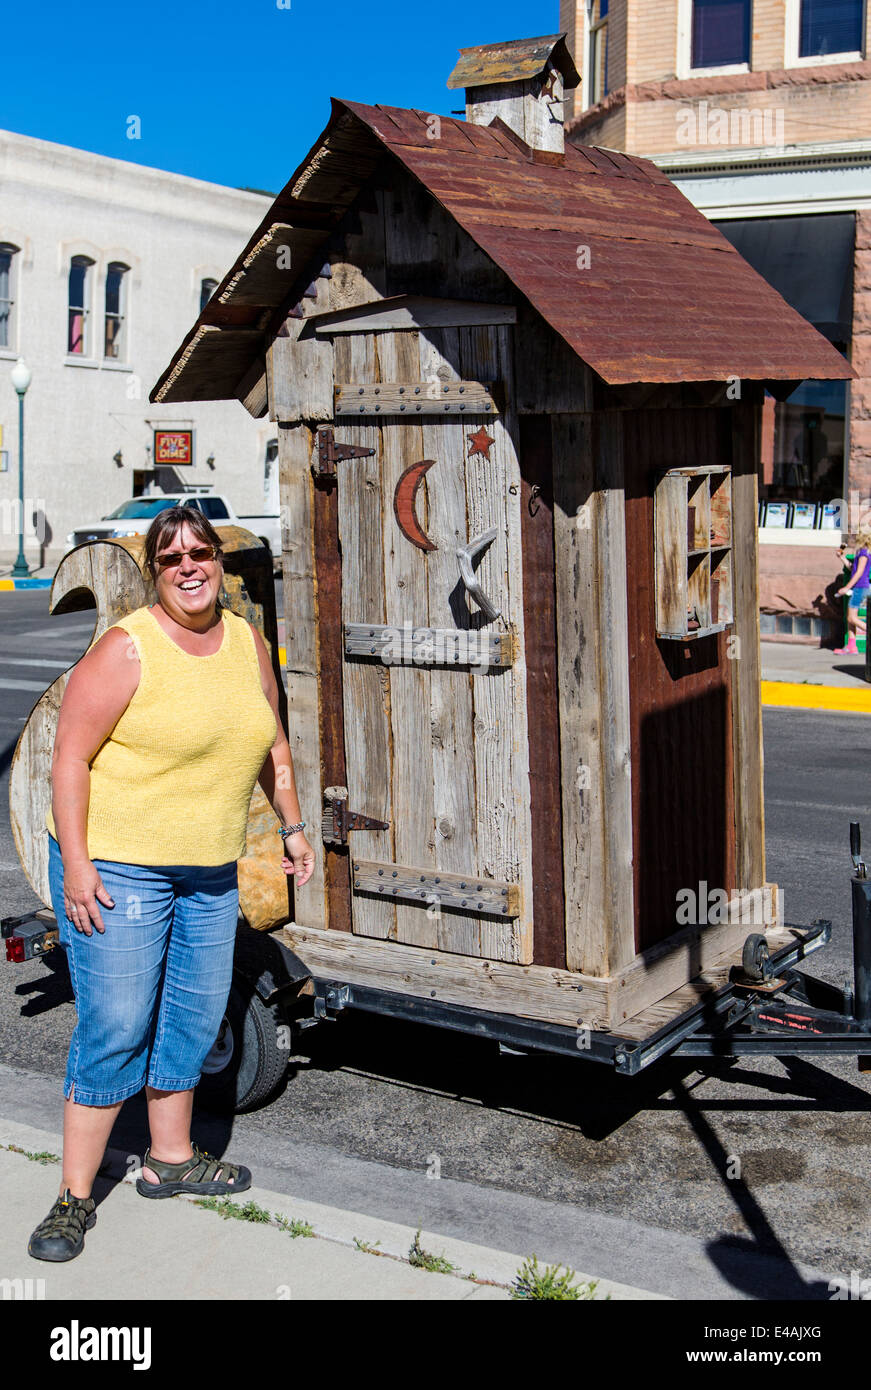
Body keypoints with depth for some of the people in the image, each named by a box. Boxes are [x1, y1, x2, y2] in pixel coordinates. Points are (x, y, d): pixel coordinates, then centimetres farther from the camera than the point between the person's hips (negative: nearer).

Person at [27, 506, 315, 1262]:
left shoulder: (248, 642, 6)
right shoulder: (126, 649, -14)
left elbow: (271, 741, 19)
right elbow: (69, 756, -15)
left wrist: (292, 824, 20)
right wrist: (75, 863, -19)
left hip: (210, 872, 7)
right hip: (116, 866, -6)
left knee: (196, 1015, 13)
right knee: (116, 1027, -7)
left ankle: (170, 1158, 32)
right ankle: (75, 1198, 5)